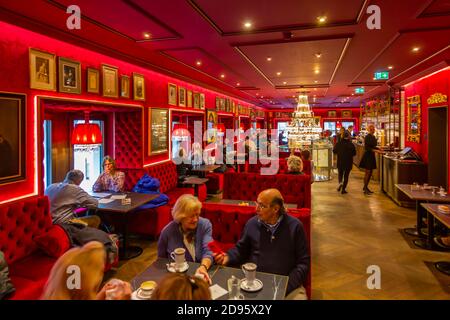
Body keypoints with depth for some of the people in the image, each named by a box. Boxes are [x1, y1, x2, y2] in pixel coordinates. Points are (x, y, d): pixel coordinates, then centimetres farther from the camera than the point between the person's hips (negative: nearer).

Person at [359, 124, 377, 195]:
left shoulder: (373, 137, 13)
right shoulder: (367, 137, -13)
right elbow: (366, 148, -18)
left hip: (372, 156, 9)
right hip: (367, 155, -9)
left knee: (370, 172, 11)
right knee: (368, 172, -8)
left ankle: (366, 187, 21)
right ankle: (365, 189, -3)